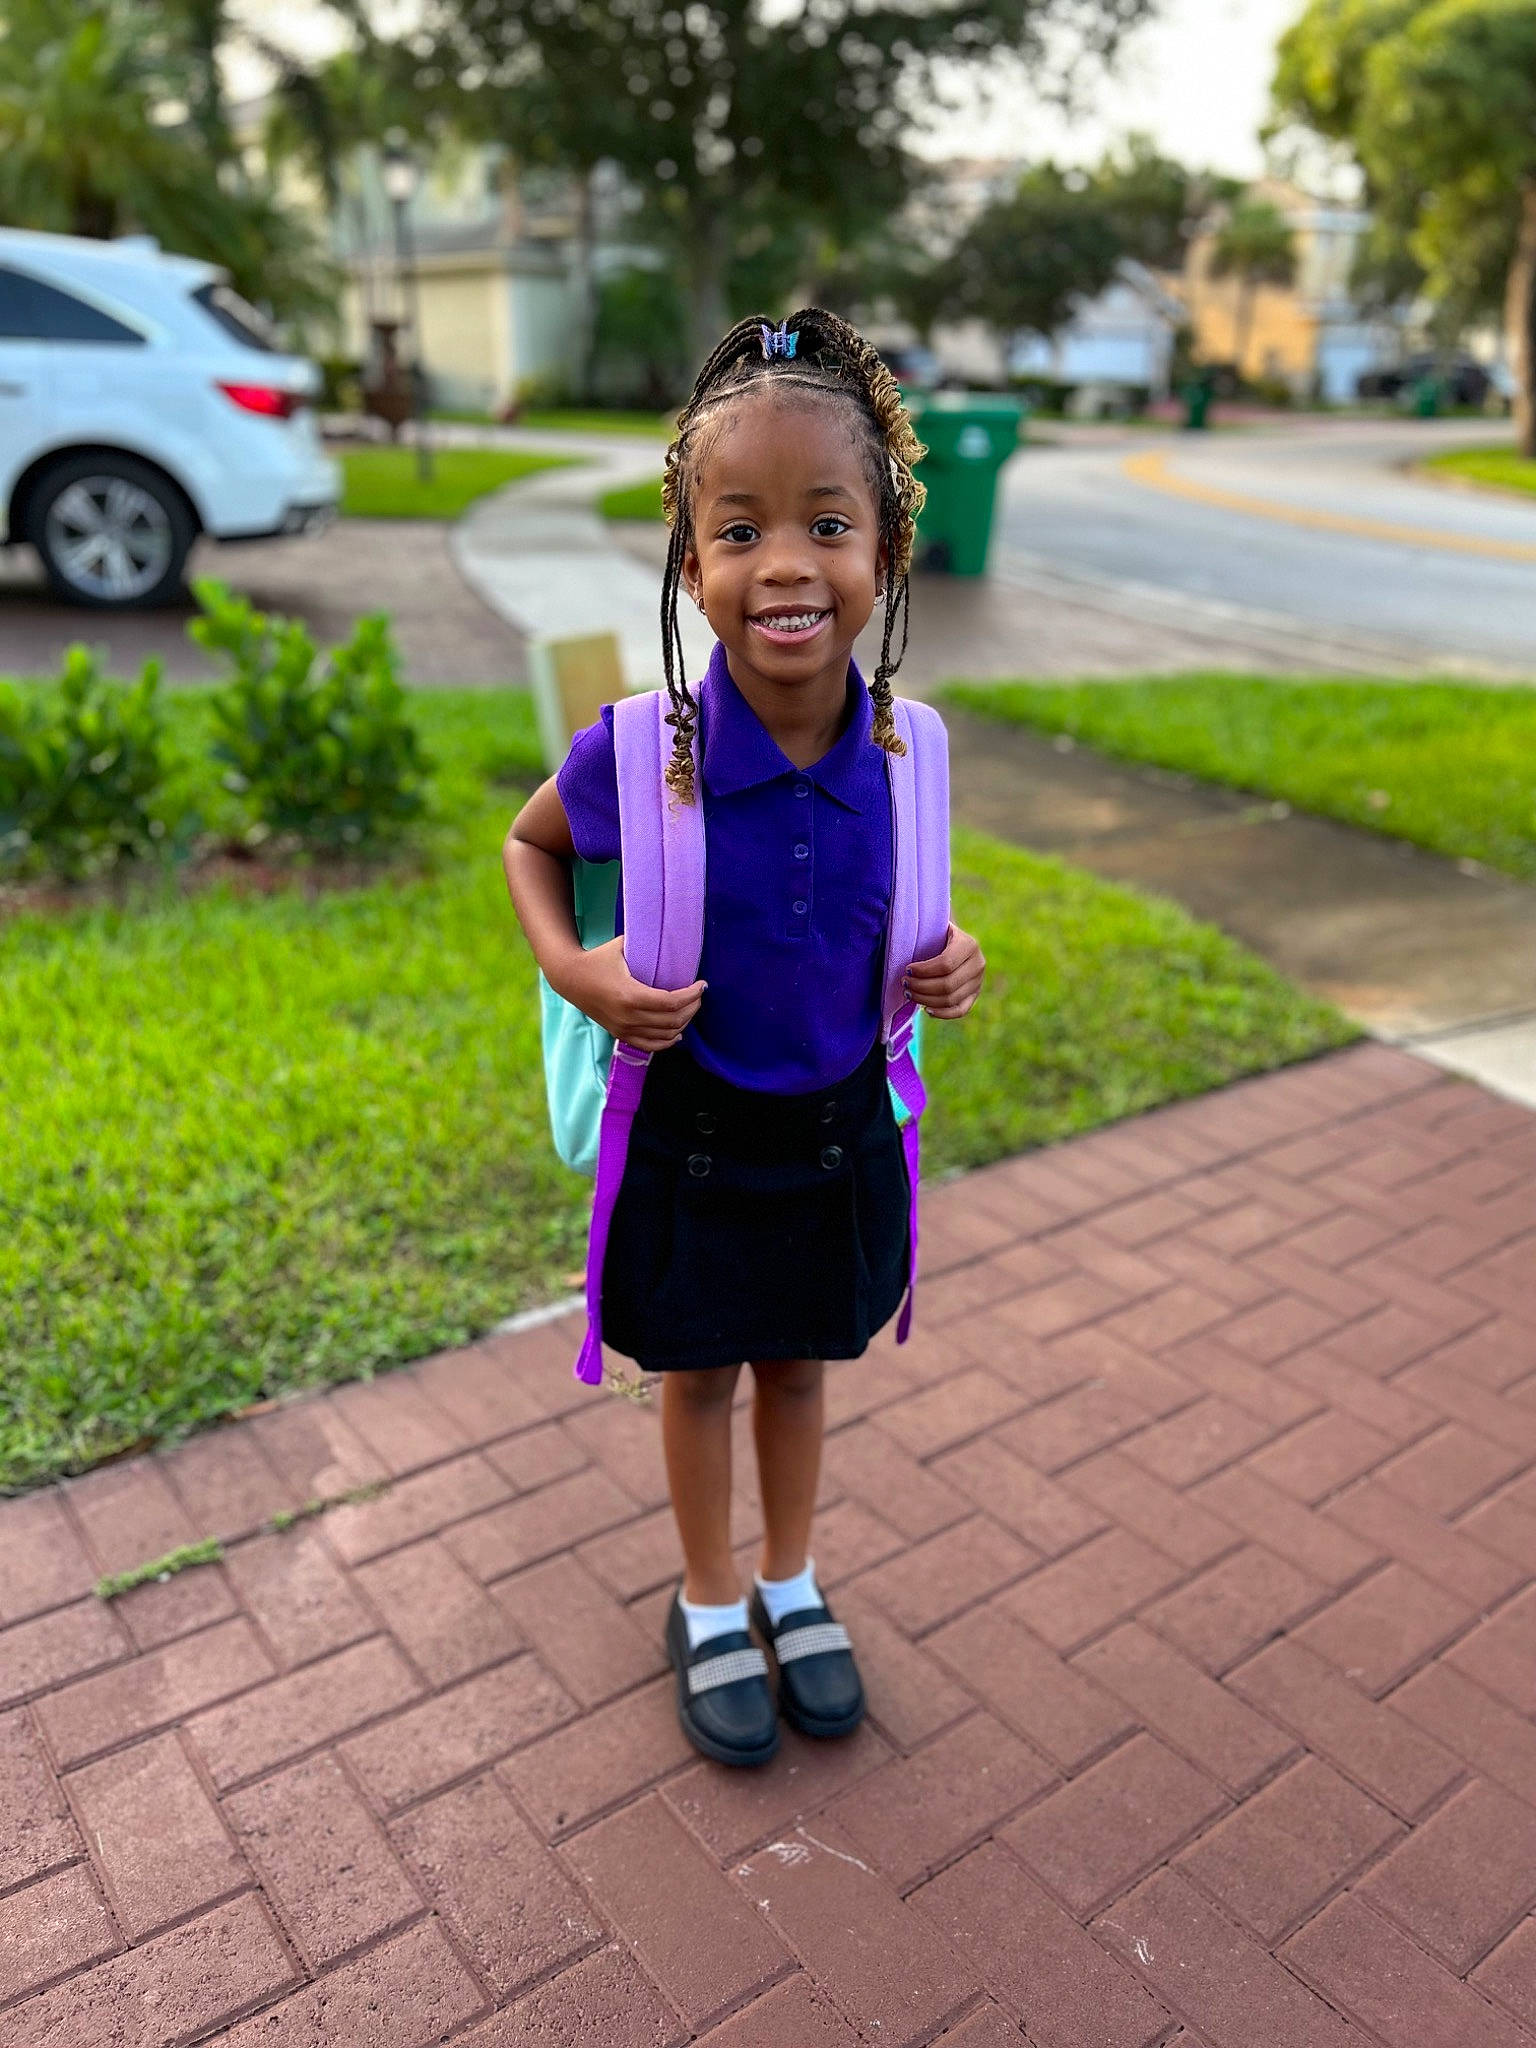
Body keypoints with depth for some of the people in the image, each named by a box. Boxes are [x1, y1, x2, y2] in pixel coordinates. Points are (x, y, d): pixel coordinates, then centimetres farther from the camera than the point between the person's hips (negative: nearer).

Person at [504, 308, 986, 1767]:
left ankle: (793, 1583, 50)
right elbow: (530, 842, -2)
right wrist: (573, 967, -19)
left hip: (843, 1126, 3)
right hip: (693, 1133, -2)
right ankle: (710, 1603, 46)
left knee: (798, 1363, 23)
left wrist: (943, 963, -13)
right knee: (699, 1373, 19)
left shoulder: (901, 749, -15)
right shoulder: (639, 754, -24)